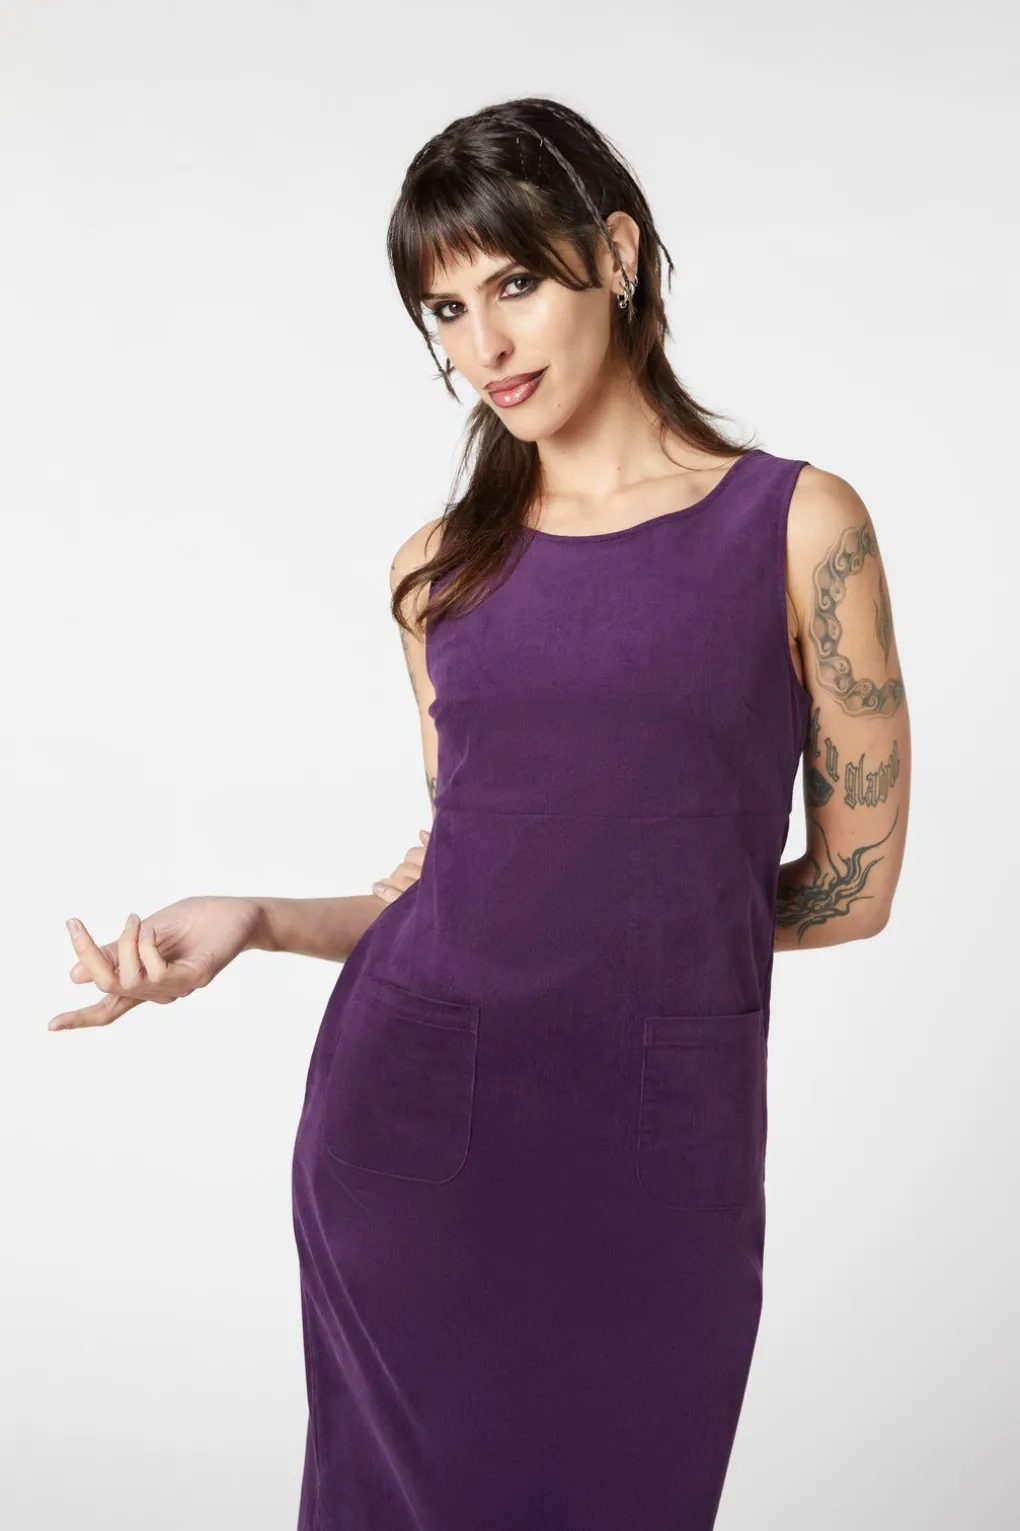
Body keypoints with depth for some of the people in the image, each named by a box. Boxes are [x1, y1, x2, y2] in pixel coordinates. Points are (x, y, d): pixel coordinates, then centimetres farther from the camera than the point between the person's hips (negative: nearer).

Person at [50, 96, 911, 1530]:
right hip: (406, 1117, 3)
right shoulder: (440, 564, 9)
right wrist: (255, 922, -1)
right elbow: (459, 869, 12)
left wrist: (630, 922, 3)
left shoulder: (799, 525, -1)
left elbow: (854, 884, 2)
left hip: (657, 1140, -2)